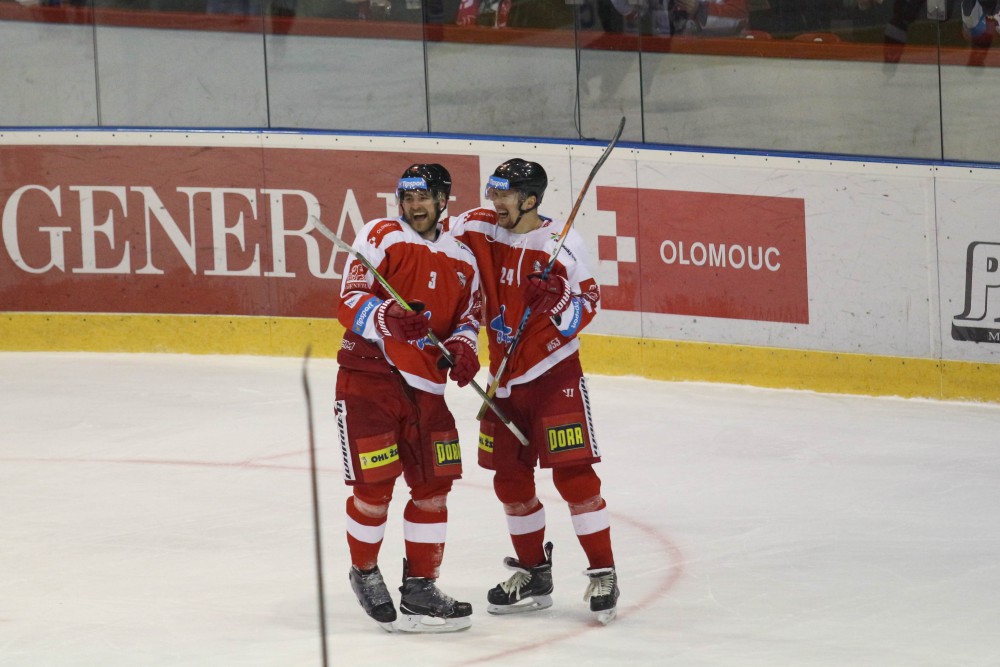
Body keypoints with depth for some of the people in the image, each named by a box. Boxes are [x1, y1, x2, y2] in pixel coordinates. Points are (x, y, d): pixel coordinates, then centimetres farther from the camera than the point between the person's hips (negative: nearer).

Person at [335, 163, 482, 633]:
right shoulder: (381, 238, -5)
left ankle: (420, 587, 12)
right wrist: (388, 319, -30)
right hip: (367, 376, -5)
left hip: (424, 384, 5)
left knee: (433, 487, 3)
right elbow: (350, 303, -11)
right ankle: (364, 572, 18)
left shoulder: (462, 261, 12)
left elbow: (467, 318, 19)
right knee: (374, 488, -6)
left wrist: (463, 349, -3)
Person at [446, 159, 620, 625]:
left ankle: (602, 573, -3)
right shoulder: (473, 228, -2)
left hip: (554, 372, -5)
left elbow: (587, 299, -10)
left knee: (572, 473, -10)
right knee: (510, 478, 10)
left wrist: (559, 298, -29)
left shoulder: (560, 242, -14)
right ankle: (534, 574, 24)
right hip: (504, 376, 5)